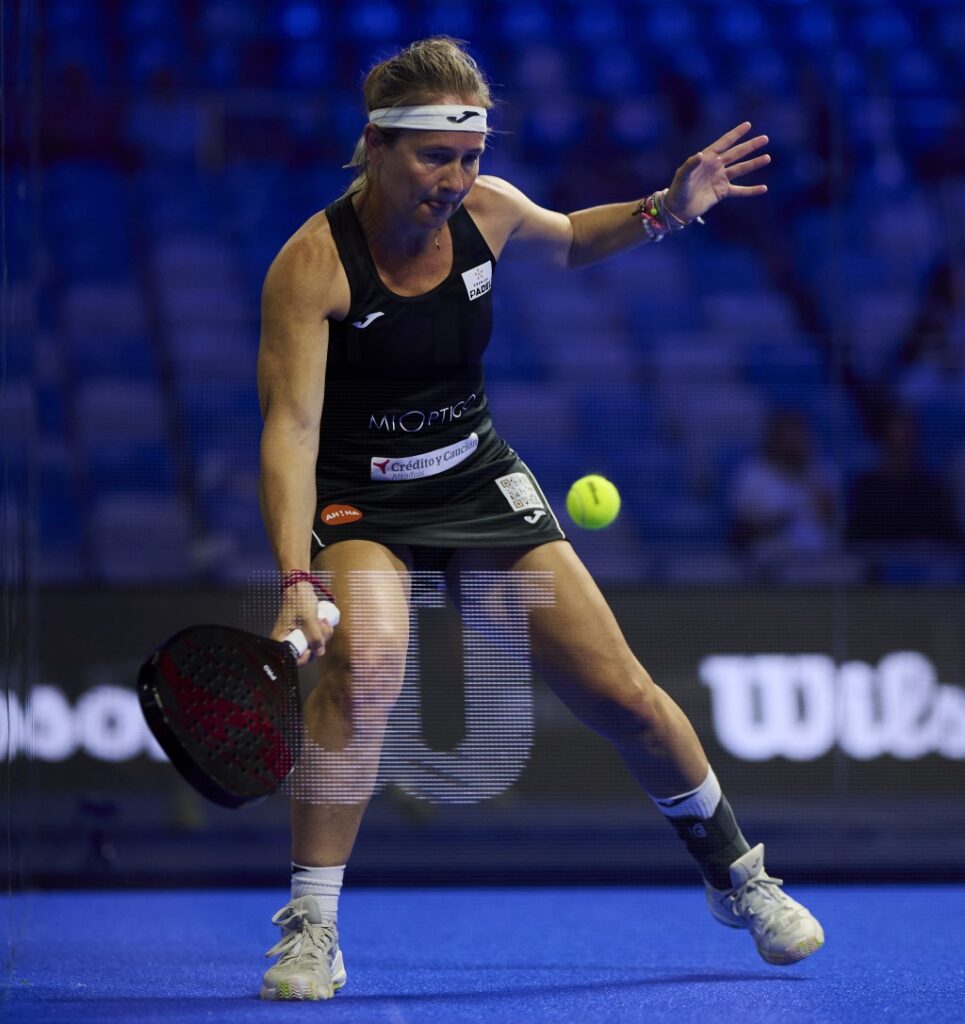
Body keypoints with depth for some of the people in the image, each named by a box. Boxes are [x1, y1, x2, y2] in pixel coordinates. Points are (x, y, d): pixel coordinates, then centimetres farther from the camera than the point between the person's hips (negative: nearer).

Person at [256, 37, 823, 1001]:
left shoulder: (486, 209, -7)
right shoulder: (312, 263, -23)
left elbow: (568, 241, 18)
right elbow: (291, 426, -29)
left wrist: (664, 210, 0)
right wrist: (297, 581, -40)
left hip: (481, 479, 5)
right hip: (362, 503, -4)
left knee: (622, 693, 2)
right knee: (363, 660, -35)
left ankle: (737, 877, 28)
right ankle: (311, 928, -24)